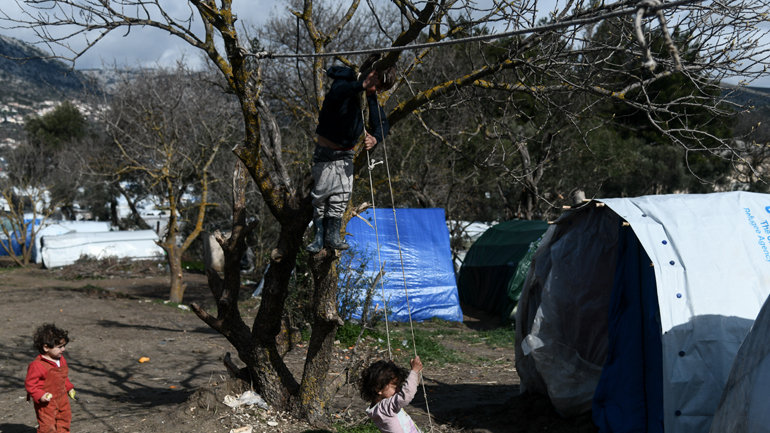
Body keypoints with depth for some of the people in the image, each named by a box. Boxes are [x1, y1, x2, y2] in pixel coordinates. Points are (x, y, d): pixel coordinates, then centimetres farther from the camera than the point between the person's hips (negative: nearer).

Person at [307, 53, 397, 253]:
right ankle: (319, 235, 6)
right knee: (322, 193, -4)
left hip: (346, 154, 5)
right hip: (326, 152, -5)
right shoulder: (344, 82, -19)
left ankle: (333, 235, 10)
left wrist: (375, 138, -26)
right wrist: (361, 85, -60)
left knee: (342, 195, 0)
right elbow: (336, 93, -44)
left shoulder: (370, 97, -1)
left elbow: (381, 123, -3)